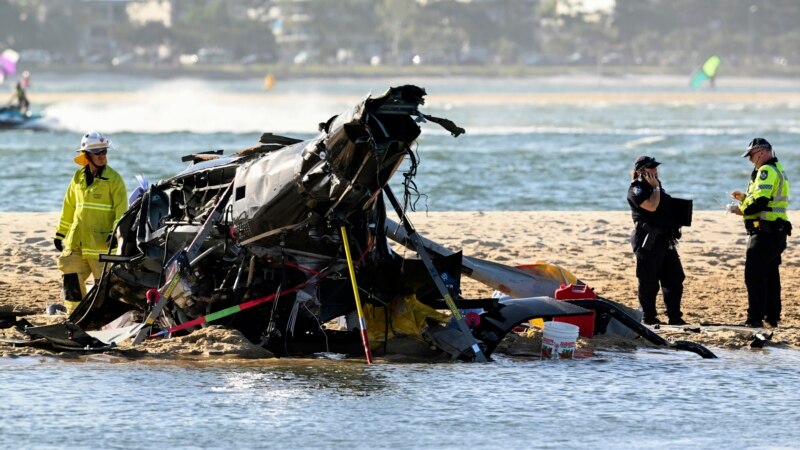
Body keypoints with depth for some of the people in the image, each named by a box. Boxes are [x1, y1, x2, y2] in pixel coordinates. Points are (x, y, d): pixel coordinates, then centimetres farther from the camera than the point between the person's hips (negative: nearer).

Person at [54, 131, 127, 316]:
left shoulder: (113, 179, -5)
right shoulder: (78, 178, 11)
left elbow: (121, 209, -10)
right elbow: (69, 207, 19)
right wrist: (61, 233, 20)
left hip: (101, 242, -5)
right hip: (76, 241, 5)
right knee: (71, 280, 4)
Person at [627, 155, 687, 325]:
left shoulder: (655, 186, 19)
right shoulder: (637, 189, -9)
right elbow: (652, 206, -24)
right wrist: (655, 187, -12)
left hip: (665, 240, 9)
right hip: (648, 241, -9)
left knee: (674, 279, 7)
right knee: (648, 281, -2)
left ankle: (675, 317, 12)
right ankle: (649, 317, 5)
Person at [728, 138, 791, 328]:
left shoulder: (767, 171, -14)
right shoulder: (778, 170, 18)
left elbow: (760, 202, -24)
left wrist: (740, 209, -10)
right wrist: (745, 197, 16)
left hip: (765, 232, -10)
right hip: (777, 232, 10)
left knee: (754, 274, -9)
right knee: (771, 274, 15)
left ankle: (755, 318, -12)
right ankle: (773, 316, 18)